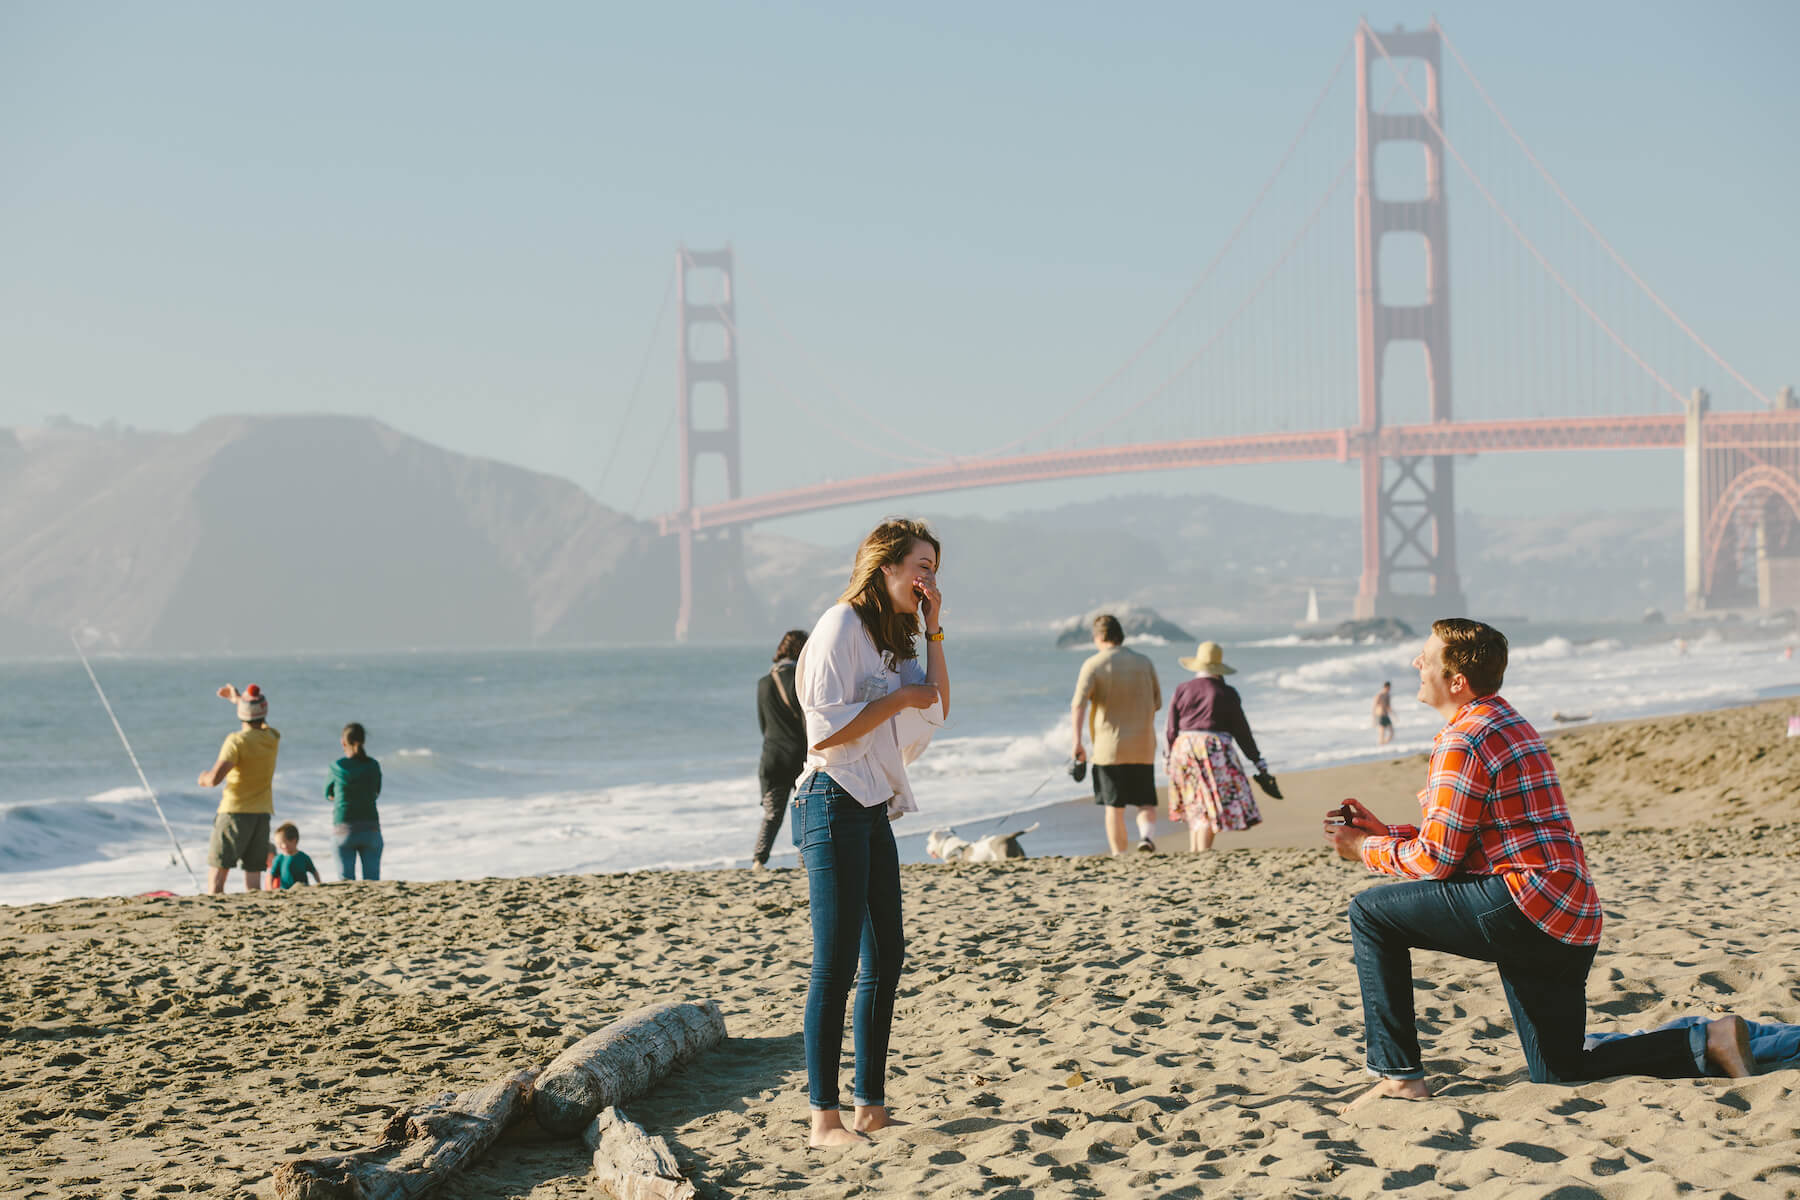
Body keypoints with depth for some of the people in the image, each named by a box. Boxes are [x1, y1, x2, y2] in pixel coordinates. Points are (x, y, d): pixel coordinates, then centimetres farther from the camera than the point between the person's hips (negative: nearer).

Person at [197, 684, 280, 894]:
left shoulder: (237, 741, -14)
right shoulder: (272, 739, 4)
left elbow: (215, 778, -21)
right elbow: (261, 722, 30)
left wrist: (204, 777, 2)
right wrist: (238, 699, 41)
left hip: (235, 812, -5)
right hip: (262, 813, 5)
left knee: (216, 874, -1)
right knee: (253, 875, 6)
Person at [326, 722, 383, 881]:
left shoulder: (337, 767, -4)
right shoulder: (373, 766, 1)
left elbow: (329, 795, 10)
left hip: (343, 830, -1)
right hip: (370, 828, 1)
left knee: (346, 880, 1)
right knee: (372, 880, 2)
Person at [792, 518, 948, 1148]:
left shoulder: (894, 636, 18)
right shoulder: (842, 626, -11)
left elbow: (937, 710, 14)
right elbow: (826, 731, -17)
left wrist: (934, 630, 8)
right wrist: (899, 698, -11)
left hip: (874, 811, 10)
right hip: (835, 806, -10)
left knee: (886, 955, 10)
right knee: (836, 963, -9)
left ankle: (871, 1106, 18)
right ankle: (824, 1118, -6)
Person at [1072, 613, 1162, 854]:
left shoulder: (1093, 665, -5)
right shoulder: (1144, 663, 6)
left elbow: (1079, 703, -17)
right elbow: (1157, 703, 11)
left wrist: (1077, 741, -19)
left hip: (1109, 746, -2)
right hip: (1143, 746, 2)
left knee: (1114, 808, 6)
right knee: (1146, 803, 11)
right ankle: (1146, 835, -16)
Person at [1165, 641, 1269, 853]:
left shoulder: (1181, 691, 6)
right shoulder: (1226, 693, -2)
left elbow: (1172, 730, 6)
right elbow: (1241, 730, 1)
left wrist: (1170, 758, 18)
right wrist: (1258, 761, 7)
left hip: (1184, 749, 4)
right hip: (1214, 750, -4)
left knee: (1196, 807, 15)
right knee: (1212, 807, -6)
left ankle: (1192, 853, 12)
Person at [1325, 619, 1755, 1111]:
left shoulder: (1464, 739, -11)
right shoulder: (1505, 722, 21)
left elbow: (1434, 862, -11)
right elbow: (1457, 839, 25)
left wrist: (1366, 849, 4)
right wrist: (1381, 831, 21)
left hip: (1528, 905, -10)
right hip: (1570, 919, 10)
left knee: (1371, 912, -5)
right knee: (1559, 1074, 19)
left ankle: (1399, 1075, -8)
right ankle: (1706, 1043, 10)